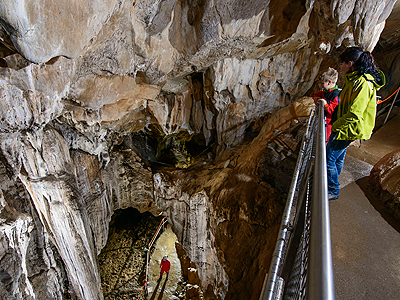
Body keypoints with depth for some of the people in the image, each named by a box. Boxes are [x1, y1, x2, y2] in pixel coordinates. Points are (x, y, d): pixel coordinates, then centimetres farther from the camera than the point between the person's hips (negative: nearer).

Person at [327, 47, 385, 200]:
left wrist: (335, 126, -16)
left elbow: (354, 114, -26)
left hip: (347, 129, -10)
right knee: (338, 158, 20)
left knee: (329, 159, -2)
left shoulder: (363, 83, -22)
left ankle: (333, 191, 14)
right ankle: (332, 184, 37)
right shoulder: (354, 79, 10)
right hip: (343, 127, 10)